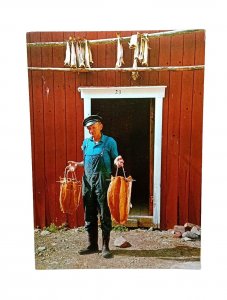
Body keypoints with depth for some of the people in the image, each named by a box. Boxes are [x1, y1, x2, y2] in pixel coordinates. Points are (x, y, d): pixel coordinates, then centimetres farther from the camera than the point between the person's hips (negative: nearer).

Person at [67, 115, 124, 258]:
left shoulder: (110, 142, -2)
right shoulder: (86, 142, 11)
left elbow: (115, 159, 1)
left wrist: (117, 161, -20)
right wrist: (77, 164, 3)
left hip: (103, 181, -5)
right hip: (88, 181, 5)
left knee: (105, 214, 1)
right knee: (89, 215, 11)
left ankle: (105, 246, 15)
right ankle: (92, 245, 25)